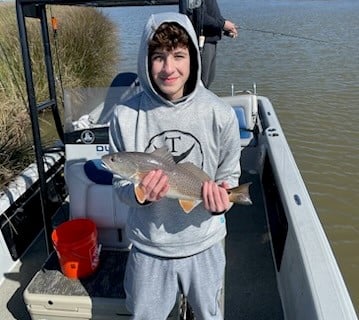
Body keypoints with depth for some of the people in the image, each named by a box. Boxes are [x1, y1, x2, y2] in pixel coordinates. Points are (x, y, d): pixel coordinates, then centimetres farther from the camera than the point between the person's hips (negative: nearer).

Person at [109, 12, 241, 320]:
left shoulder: (220, 114, -15)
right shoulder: (126, 115, -15)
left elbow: (230, 175, -3)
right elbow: (120, 184, -7)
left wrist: (221, 198, -24)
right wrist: (139, 193, -28)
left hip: (203, 245, 0)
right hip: (148, 249, 1)